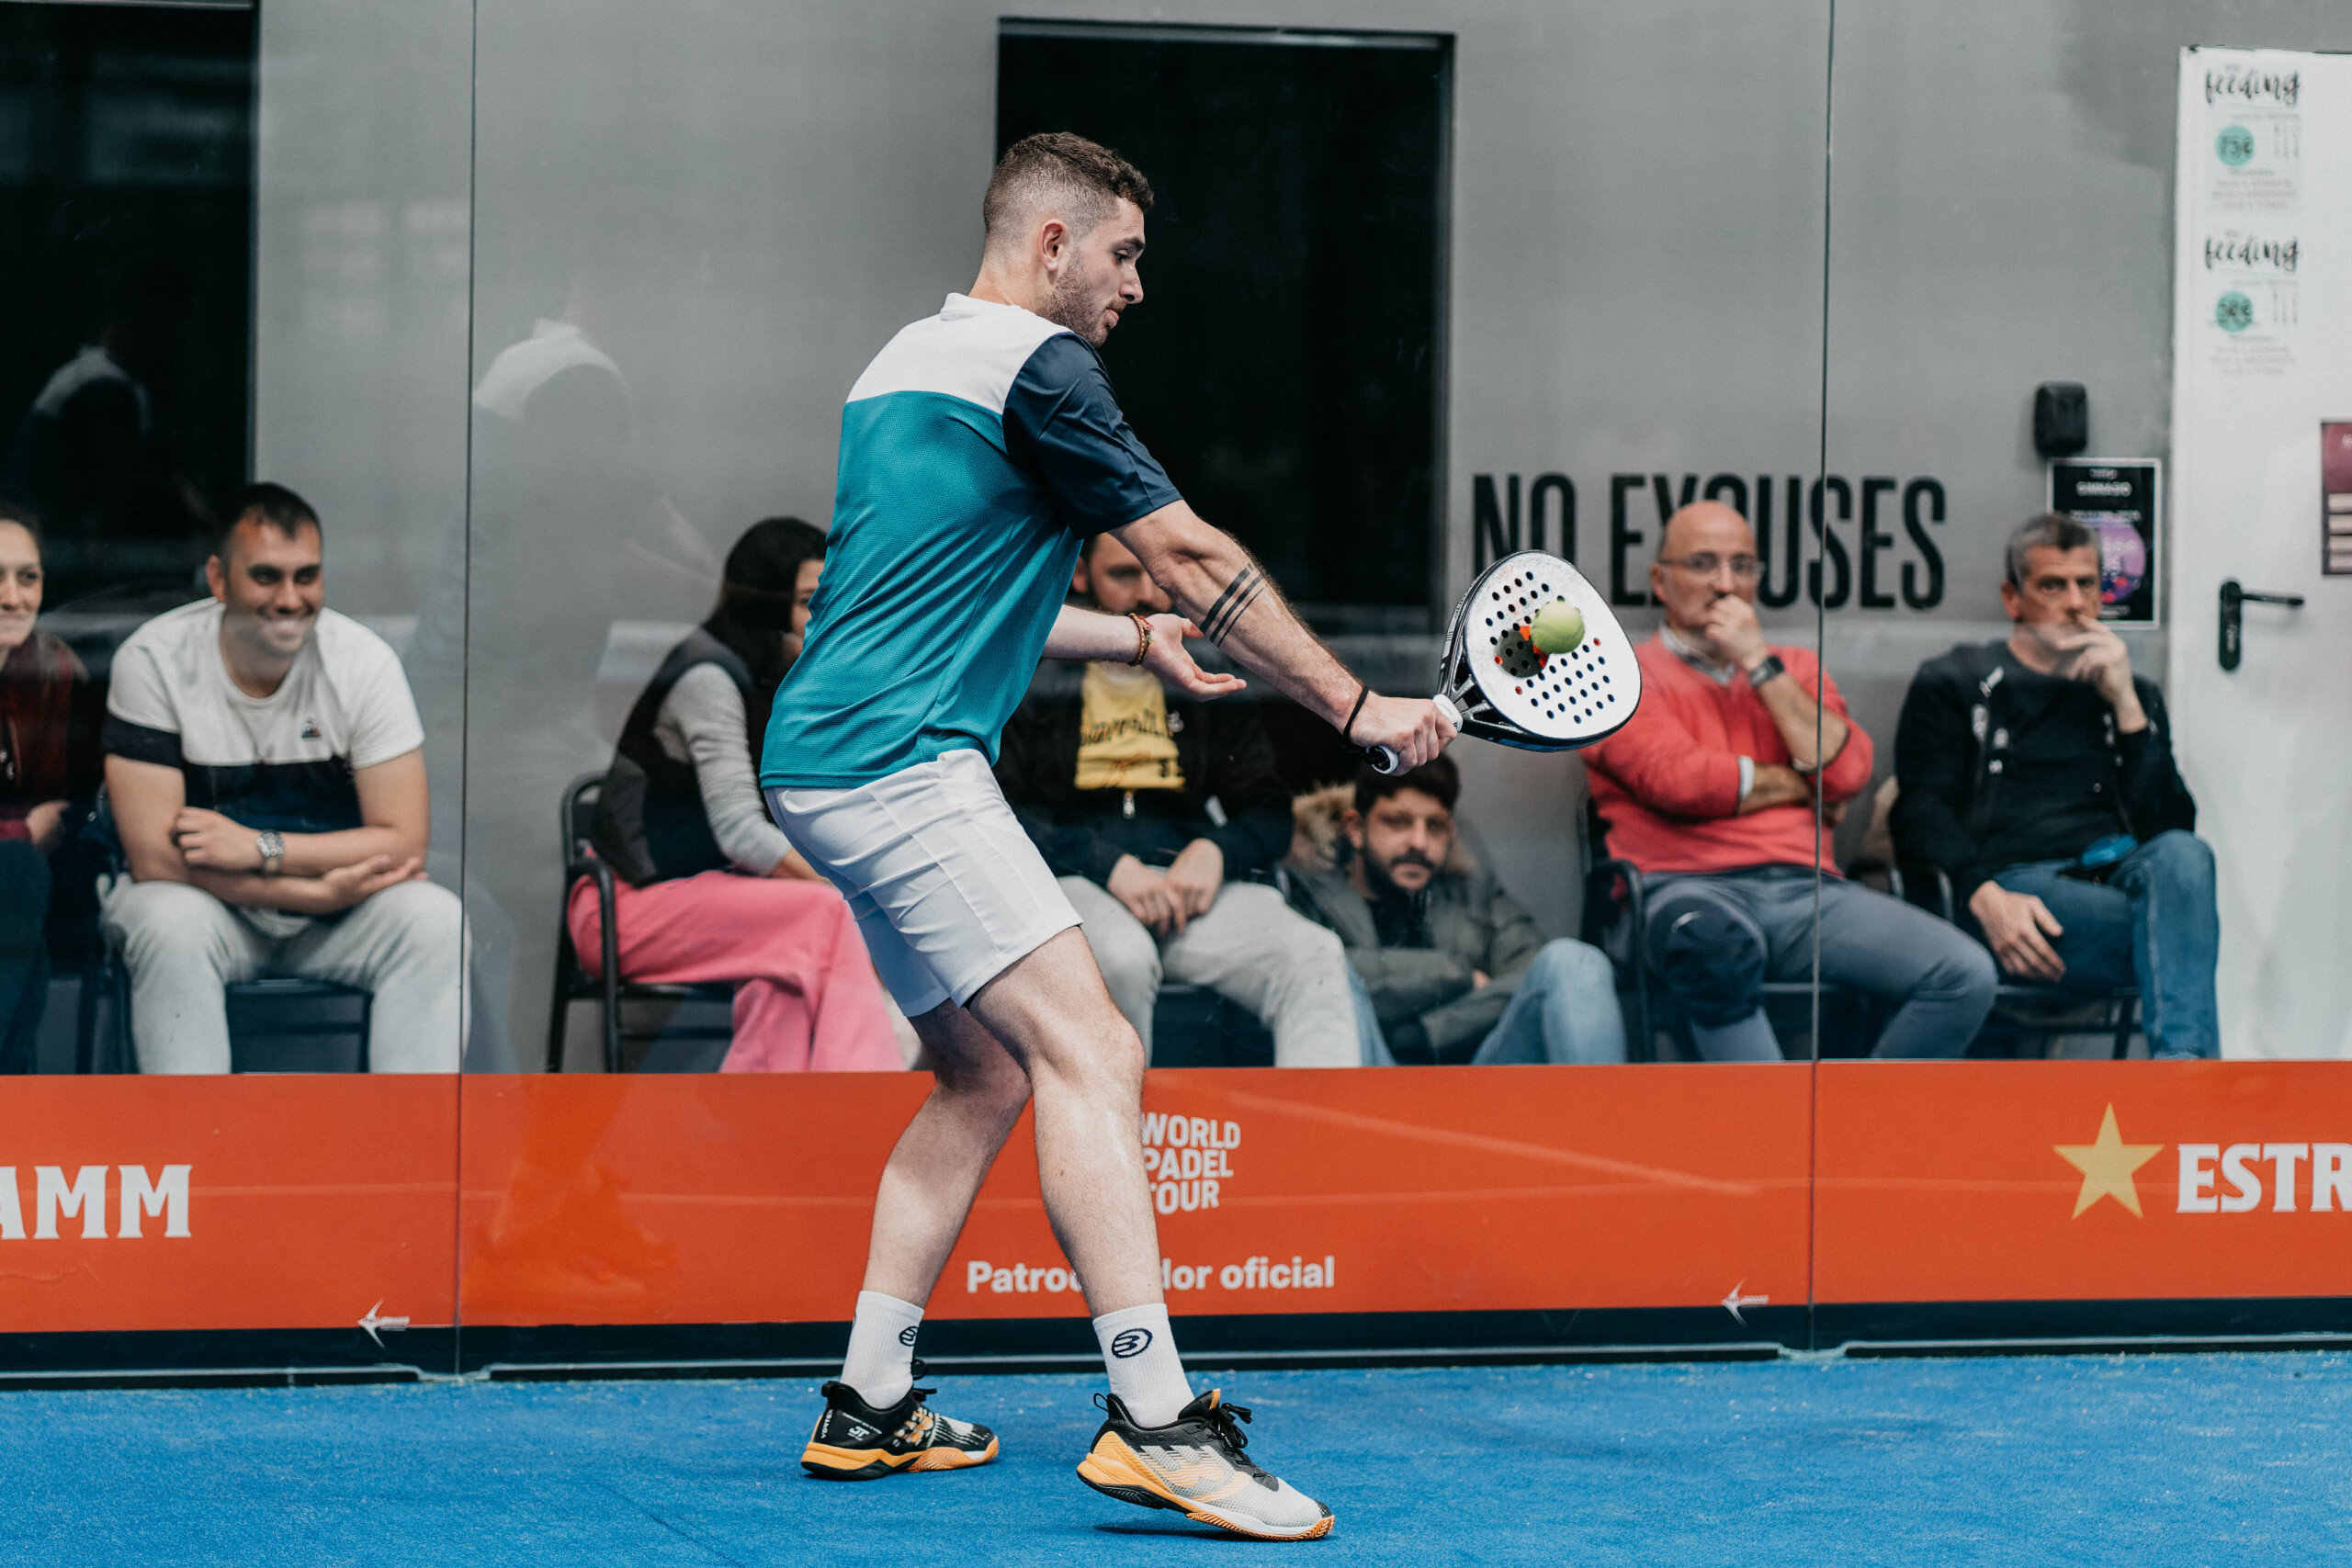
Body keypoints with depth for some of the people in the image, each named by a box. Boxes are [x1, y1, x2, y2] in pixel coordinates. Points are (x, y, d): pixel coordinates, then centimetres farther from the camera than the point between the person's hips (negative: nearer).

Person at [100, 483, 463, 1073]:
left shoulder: (362, 660, -10)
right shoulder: (153, 660, -15)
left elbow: (402, 842, -12)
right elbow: (154, 856, -20)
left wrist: (260, 848, -24)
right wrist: (324, 889, -23)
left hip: (336, 913, 2)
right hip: (202, 901, -2)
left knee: (434, 919, -26)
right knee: (170, 924, -35)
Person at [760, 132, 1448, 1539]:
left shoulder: (909, 363, 22)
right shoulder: (1035, 368, -8)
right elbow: (1195, 557, -7)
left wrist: (1134, 639, 38)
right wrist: (1358, 706, -2)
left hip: (833, 766, 11)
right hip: (901, 760, -11)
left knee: (988, 1073, 18)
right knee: (1088, 1054, -18)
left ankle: (871, 1407, 19)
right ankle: (1155, 1422, -27)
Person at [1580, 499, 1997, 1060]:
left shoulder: (1796, 668, 26)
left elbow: (1846, 774, 7)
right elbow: (1677, 780, -8)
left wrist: (1760, 664, 4)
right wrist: (1798, 785, 5)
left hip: (1807, 887, 5)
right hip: (1688, 890, -5)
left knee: (1967, 975, -20)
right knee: (1717, 949, -43)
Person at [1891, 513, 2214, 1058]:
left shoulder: (2134, 695, 29)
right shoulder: (1952, 685, 19)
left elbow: (2172, 826, 15)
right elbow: (1922, 813, 4)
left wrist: (2125, 704, 7)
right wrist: (1985, 896, -17)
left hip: (2117, 873, 3)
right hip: (2014, 879, -3)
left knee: (2183, 855, -36)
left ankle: (2182, 1057, -54)